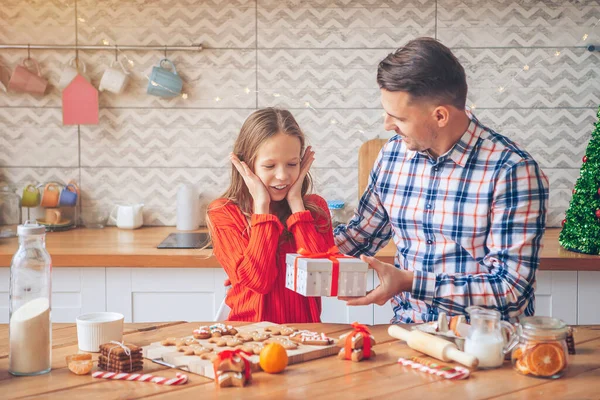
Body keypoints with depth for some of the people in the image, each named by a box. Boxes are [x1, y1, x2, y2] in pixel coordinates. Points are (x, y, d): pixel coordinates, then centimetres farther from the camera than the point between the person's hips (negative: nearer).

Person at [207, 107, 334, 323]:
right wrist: (262, 206, -8)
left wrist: (296, 203, -6)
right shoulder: (223, 213, 0)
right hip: (251, 331, -1)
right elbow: (258, 280, -12)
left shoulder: (315, 207, 6)